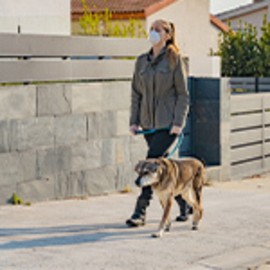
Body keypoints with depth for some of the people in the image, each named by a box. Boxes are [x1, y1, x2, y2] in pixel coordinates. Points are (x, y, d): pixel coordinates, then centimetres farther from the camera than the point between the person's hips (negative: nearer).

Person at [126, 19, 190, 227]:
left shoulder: (174, 59, -5)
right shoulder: (142, 61, 10)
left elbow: (183, 94, -5)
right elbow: (136, 93, 13)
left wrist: (178, 123, -13)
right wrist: (134, 121, 5)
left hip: (168, 124, -6)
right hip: (149, 123, 6)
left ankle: (140, 212, -10)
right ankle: (185, 204, 27)